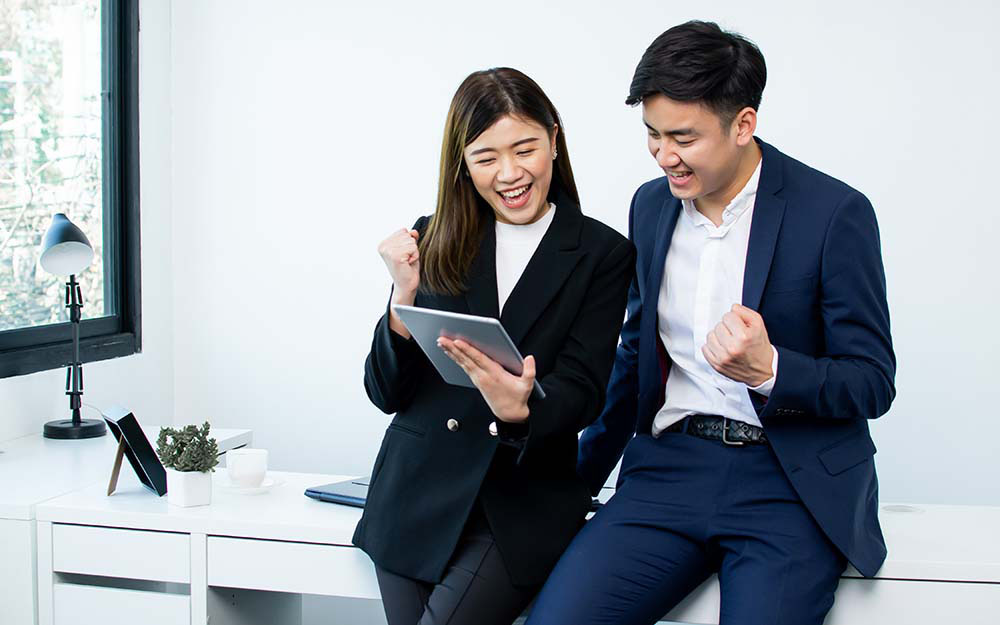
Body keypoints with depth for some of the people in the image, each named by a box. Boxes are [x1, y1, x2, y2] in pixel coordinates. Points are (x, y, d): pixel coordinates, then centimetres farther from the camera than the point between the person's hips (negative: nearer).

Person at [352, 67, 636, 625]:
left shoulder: (602, 254, -1)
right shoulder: (433, 242, 5)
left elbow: (582, 392, -8)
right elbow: (387, 394, 3)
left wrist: (520, 412, -30)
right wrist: (404, 297, -14)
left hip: (526, 503, -2)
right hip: (417, 494, 3)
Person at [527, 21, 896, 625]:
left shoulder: (835, 212, -7)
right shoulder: (651, 204, 9)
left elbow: (873, 384, -4)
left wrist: (768, 370, -24)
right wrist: (581, 476, 22)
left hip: (793, 481, -3)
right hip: (669, 467, 4)